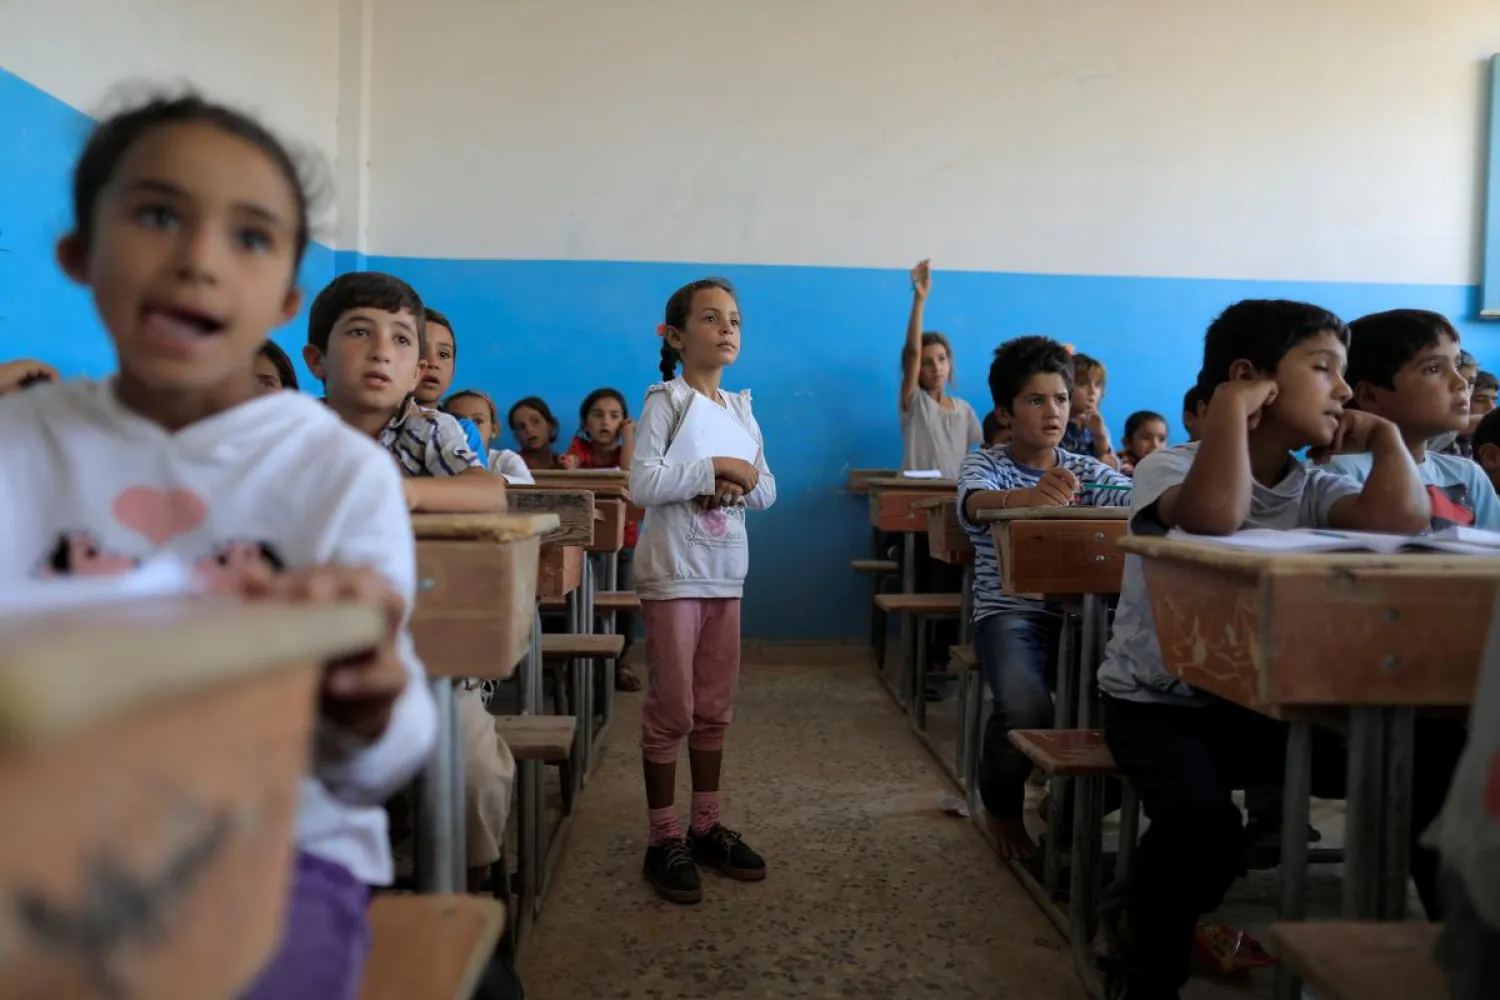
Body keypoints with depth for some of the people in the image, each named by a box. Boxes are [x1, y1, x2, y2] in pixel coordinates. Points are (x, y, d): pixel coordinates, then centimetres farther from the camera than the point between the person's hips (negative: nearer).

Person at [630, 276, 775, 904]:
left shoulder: (740, 407, 12)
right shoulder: (665, 400, -7)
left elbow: (767, 490, 10)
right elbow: (643, 484, -19)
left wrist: (735, 486, -11)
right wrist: (716, 468, -17)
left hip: (725, 571, 6)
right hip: (674, 573, -6)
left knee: (715, 709, 12)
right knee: (672, 709, -1)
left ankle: (706, 827, 25)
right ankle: (663, 840, 11)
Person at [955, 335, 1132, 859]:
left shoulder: (1087, 471, 14)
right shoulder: (984, 465, 1)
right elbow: (976, 503, -24)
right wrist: (1028, 496, -47)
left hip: (1078, 612, 4)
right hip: (1010, 614, -3)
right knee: (1026, 709, -31)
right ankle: (1002, 809, 5)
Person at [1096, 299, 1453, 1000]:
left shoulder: (1314, 488, 3)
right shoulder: (1168, 467, -13)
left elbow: (1399, 519, -19)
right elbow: (1216, 514, -38)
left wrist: (1382, 432, -5)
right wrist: (1233, 403, -26)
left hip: (1267, 703, 5)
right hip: (1158, 704, -5)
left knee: (1432, 767, -12)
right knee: (1203, 830, -32)